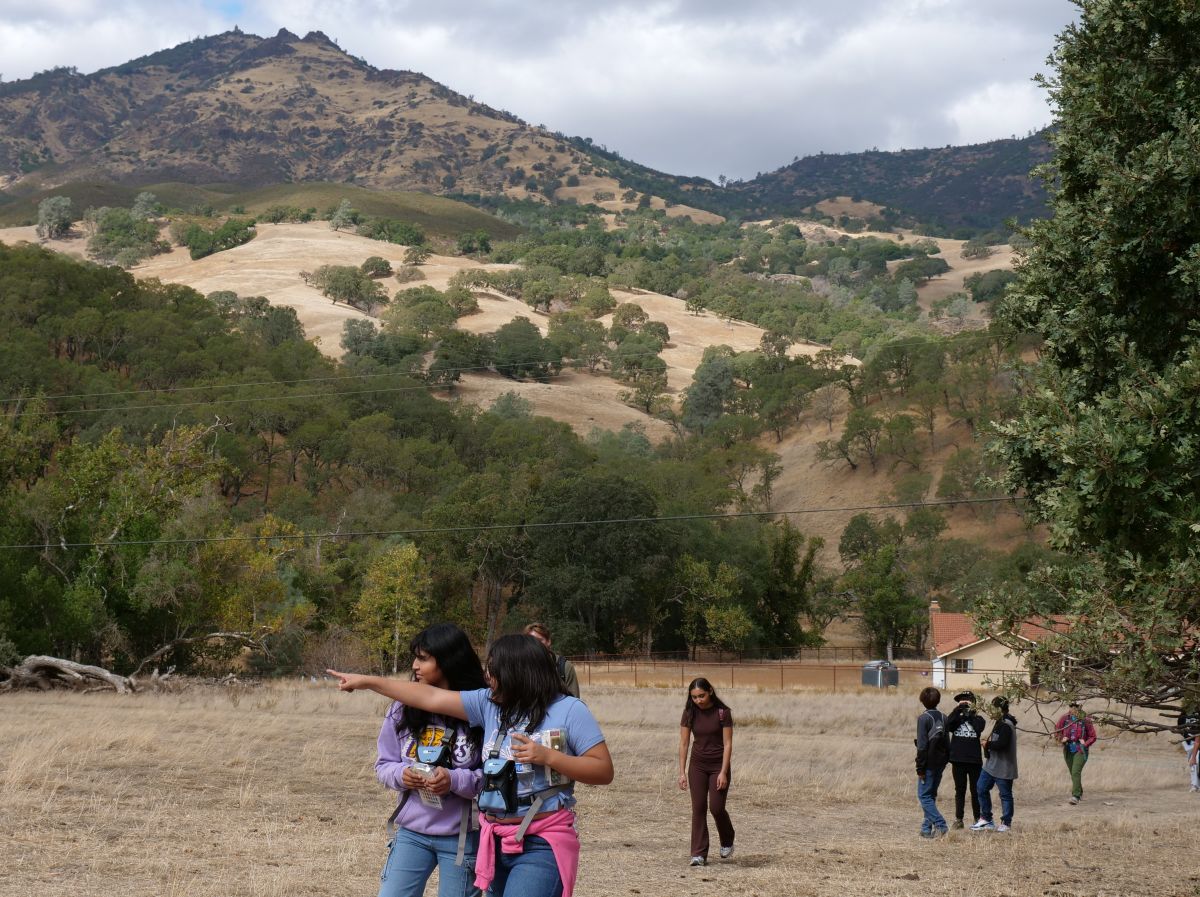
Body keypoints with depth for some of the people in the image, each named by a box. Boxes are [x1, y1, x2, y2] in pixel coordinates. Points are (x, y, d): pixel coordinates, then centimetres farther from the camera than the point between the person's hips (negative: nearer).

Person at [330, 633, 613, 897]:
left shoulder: (569, 710, -7)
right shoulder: (489, 704, 7)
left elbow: (603, 771, -7)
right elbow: (430, 697, 9)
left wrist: (548, 756, -18)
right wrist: (368, 681, 9)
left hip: (543, 845, -6)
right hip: (496, 842, 6)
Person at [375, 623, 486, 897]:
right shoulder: (403, 708, 1)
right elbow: (383, 765, 9)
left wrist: (455, 780, -25)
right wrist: (401, 775, -13)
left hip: (462, 838, -3)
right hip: (411, 833, 4)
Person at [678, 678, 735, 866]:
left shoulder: (722, 713, -13)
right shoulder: (690, 713, -3)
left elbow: (728, 744, -12)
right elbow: (683, 743, 0)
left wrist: (723, 773, -17)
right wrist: (682, 772, -5)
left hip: (719, 765, -3)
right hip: (698, 765, 3)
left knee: (716, 807, -6)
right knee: (698, 808, -3)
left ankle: (727, 841, 23)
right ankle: (699, 854, -2)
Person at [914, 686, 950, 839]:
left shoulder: (923, 718, -12)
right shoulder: (944, 718, 7)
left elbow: (922, 746, -15)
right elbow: (948, 742, 10)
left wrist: (920, 768, -11)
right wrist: (945, 761, 15)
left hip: (929, 763, -7)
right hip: (941, 763, 7)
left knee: (924, 796, -2)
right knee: (931, 795, 14)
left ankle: (941, 825, -14)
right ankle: (927, 828, 14)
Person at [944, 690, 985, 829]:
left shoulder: (977, 718, 3)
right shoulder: (956, 718, 6)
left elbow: (979, 727, -19)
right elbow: (947, 725, -15)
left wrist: (971, 711, -13)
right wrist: (958, 709, -17)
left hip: (974, 760, -1)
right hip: (958, 761, 1)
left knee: (976, 791, 7)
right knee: (960, 791, 8)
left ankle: (977, 819, 16)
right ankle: (958, 820, 12)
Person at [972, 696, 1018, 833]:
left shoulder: (1006, 725, -19)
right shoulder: (1000, 722, 12)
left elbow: (1001, 744, -29)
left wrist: (987, 744, -14)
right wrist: (989, 743, 4)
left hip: (1003, 767, -10)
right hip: (991, 764, 10)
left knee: (1005, 794, 2)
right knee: (981, 788, 10)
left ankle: (1006, 823, 11)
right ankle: (986, 819, 17)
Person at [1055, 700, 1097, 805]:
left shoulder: (1085, 721, -7)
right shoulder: (1064, 718, 0)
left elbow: (1093, 737, 1)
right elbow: (1057, 731, 10)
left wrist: (1085, 744, -15)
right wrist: (1061, 739, -9)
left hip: (1080, 750, -4)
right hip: (1068, 750, 4)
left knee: (1076, 772, -19)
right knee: (1073, 773, 16)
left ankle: (1076, 796, -23)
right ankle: (1080, 793, 38)